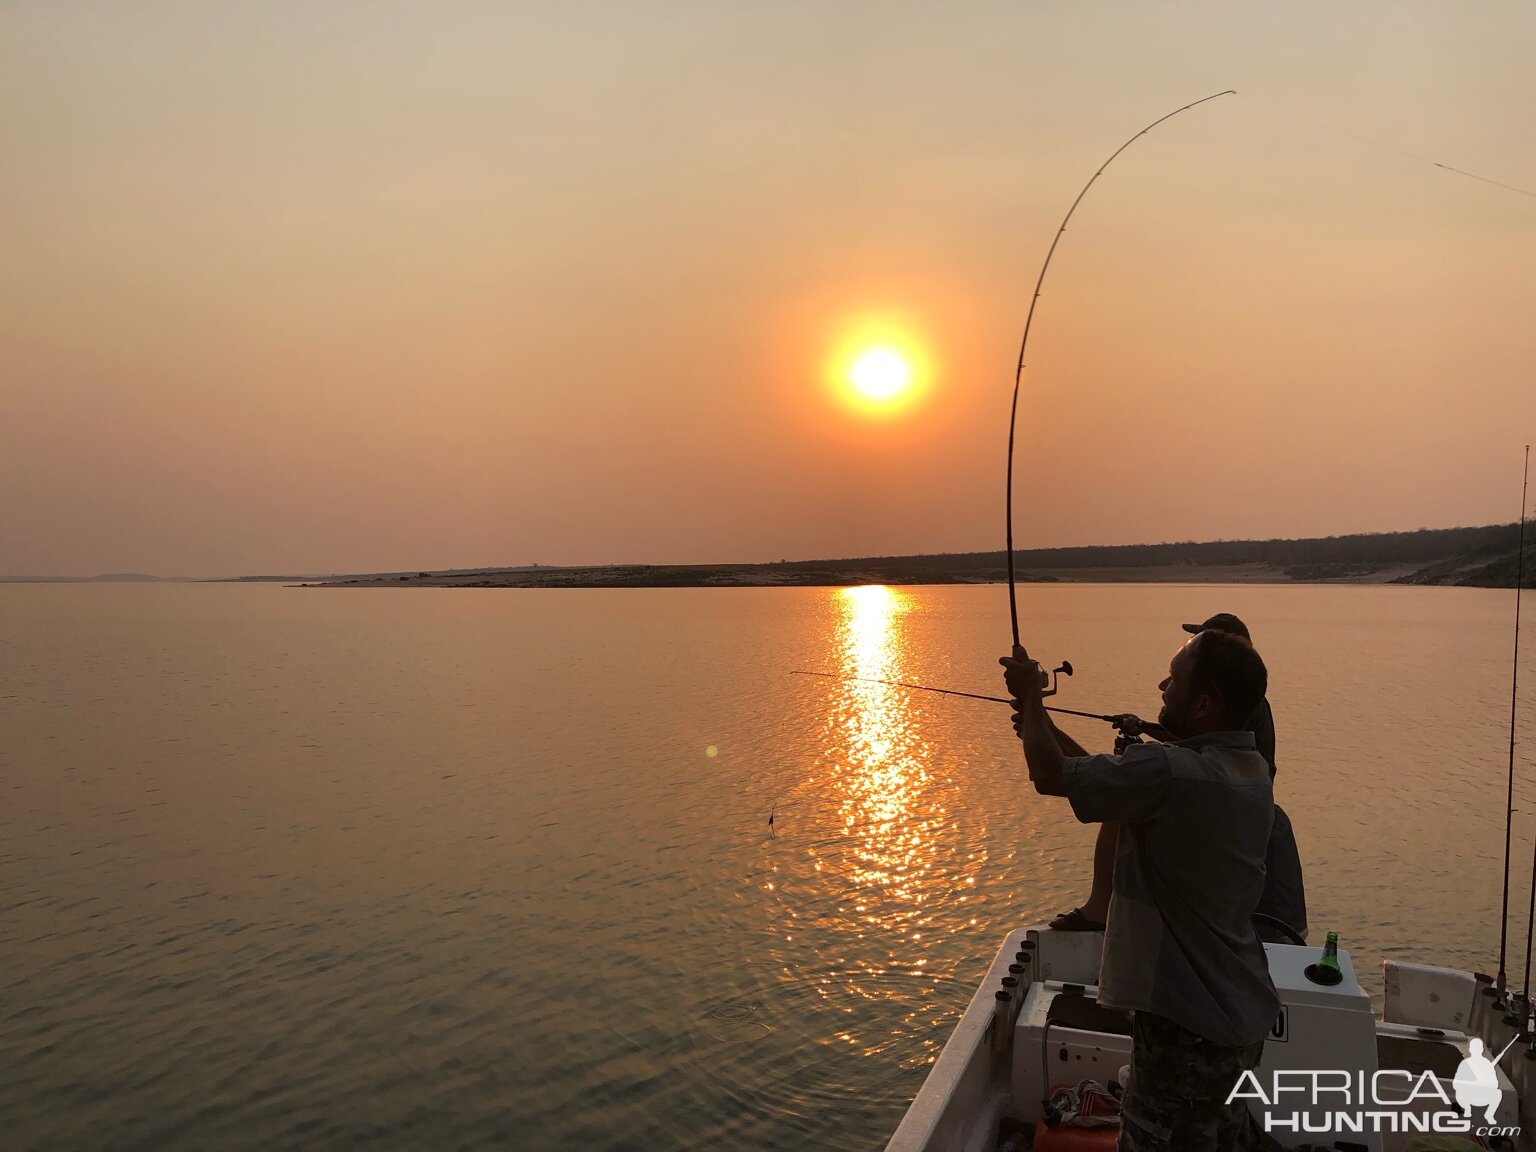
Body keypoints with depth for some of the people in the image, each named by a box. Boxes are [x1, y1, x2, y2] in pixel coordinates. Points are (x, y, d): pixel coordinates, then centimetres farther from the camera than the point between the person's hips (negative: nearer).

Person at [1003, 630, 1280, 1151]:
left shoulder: (1172, 773, -29)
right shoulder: (1251, 770, 3)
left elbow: (1049, 775, -20)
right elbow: (1113, 783, 11)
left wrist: (1029, 697, -4)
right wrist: (1041, 724, 11)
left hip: (1188, 1023, -9)